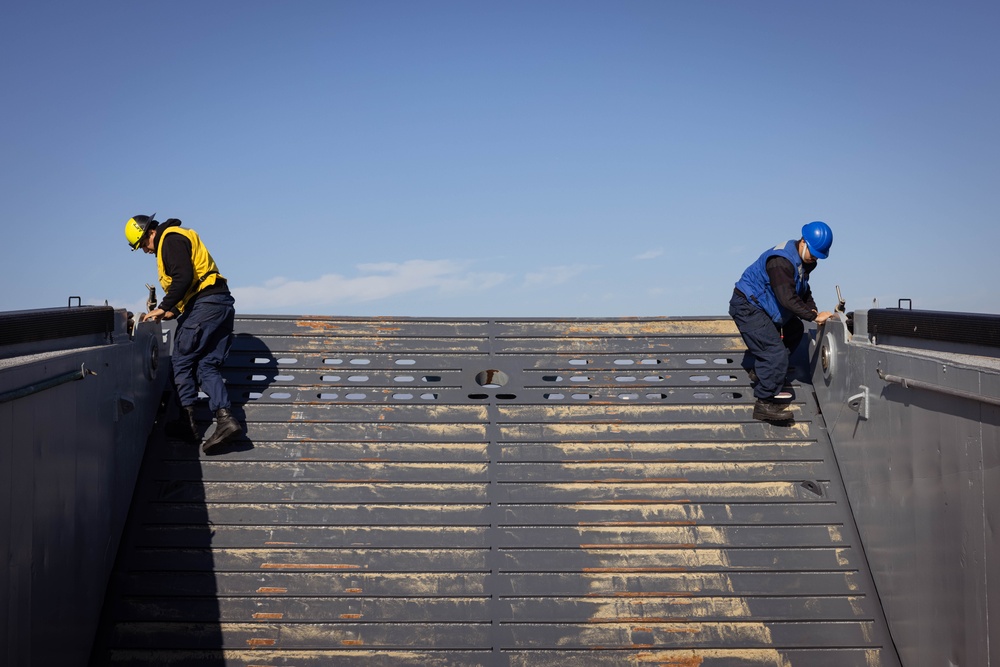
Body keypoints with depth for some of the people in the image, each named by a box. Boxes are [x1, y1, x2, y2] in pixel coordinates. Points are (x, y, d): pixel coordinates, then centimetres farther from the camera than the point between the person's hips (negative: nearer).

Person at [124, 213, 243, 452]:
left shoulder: (171, 238, -5)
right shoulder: (179, 239, 27)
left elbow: (184, 277, -18)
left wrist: (164, 307, -14)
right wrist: (173, 311, 21)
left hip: (205, 304, -10)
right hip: (222, 305, 10)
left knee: (182, 361, -2)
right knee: (208, 366, 4)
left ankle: (187, 422, -1)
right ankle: (225, 418, -10)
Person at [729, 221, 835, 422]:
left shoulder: (804, 262, 7)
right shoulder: (781, 261, -26)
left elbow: (803, 292, 17)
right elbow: (788, 298, -31)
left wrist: (813, 310, -1)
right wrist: (814, 316, -29)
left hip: (760, 306, 10)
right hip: (747, 307, -10)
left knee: (795, 330, 17)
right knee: (776, 352, -17)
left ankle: (761, 371, 19)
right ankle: (765, 404, -13)